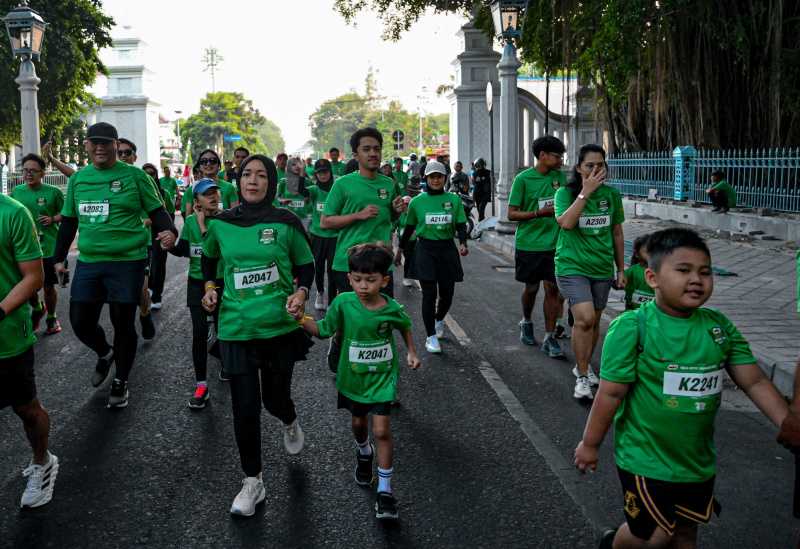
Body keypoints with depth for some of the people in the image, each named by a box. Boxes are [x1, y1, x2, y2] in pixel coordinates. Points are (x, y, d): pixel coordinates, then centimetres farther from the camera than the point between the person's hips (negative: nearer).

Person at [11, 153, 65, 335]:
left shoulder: (53, 192, -6)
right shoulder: (16, 192, 3)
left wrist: (53, 219, -16)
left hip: (48, 248, -3)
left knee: (49, 286, 6)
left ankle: (51, 317, 28)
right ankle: (37, 309, 38)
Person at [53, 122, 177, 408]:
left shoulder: (135, 176, -3)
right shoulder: (77, 179, 10)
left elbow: (157, 211, -2)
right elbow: (68, 221, 17)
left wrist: (169, 231, -23)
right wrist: (59, 257, 15)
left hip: (127, 262, -4)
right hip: (88, 264, 4)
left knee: (123, 323, 5)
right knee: (80, 321, 7)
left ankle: (121, 381, 23)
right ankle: (105, 353, 40)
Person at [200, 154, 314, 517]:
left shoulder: (286, 223, -5)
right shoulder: (221, 224, 0)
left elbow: (306, 265, 5)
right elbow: (208, 258, 20)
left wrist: (301, 292, -14)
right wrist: (210, 287, 4)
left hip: (281, 325, -1)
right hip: (237, 327, 1)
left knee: (275, 398, 11)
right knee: (244, 407, 1)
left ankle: (290, 422, 50)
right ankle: (252, 482, 17)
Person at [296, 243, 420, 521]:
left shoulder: (391, 309, -16)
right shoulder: (343, 303, -17)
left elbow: (405, 326, 6)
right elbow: (324, 329, -8)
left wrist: (411, 352, 2)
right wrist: (302, 320, -22)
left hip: (382, 376, -2)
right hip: (352, 375, 2)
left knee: (381, 430, -8)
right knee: (358, 422, 22)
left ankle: (385, 489, 5)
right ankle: (364, 454, 55)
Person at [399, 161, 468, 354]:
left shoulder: (454, 200, 3)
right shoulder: (417, 202, 1)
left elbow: (461, 225, 3)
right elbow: (409, 227, 11)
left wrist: (463, 243, -15)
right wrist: (400, 248, 16)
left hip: (447, 249, 2)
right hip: (425, 249, -2)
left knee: (447, 293, 7)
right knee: (429, 293, -6)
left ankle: (439, 319, 40)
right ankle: (431, 336, 4)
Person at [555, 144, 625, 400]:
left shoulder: (611, 195, 4)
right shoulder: (565, 193, -7)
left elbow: (617, 234, 12)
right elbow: (566, 223, -26)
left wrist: (621, 269, 14)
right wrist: (586, 192, -24)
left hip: (602, 268, 5)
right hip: (572, 266, -4)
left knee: (594, 321, 13)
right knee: (585, 319, -18)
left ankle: (583, 366, 36)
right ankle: (582, 377, -4)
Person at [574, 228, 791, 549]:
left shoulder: (719, 327, -3)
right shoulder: (632, 328, -20)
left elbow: (755, 382, 1)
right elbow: (611, 393, -15)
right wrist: (590, 444, -8)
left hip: (698, 460, 5)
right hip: (646, 460, -5)